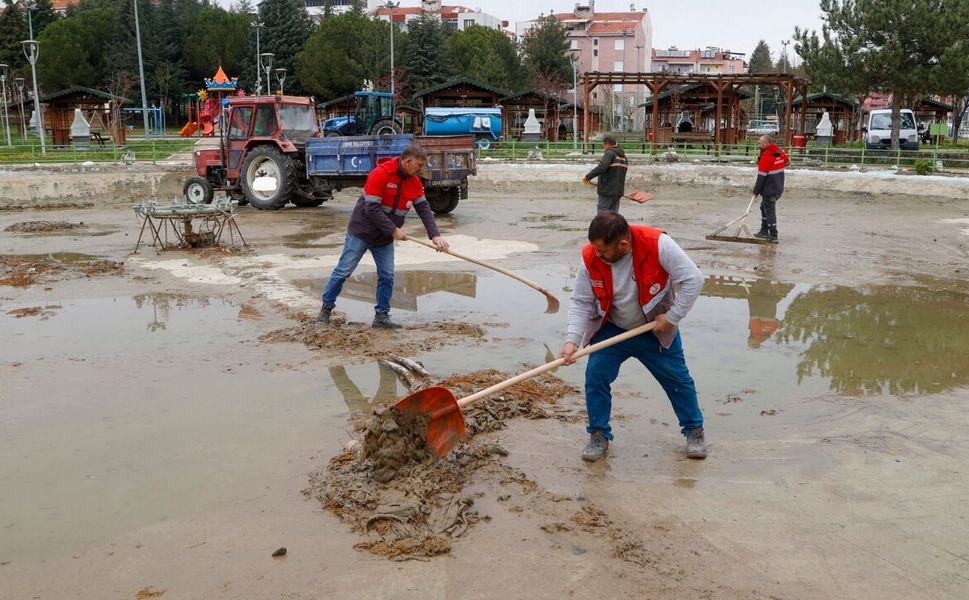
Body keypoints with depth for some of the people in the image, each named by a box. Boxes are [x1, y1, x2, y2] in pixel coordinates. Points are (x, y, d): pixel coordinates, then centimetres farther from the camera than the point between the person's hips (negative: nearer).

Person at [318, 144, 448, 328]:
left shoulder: (414, 182, -1)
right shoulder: (380, 174, -24)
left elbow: (424, 210, -1)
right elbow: (372, 209, -27)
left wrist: (435, 235, -13)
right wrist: (393, 230, -25)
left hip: (385, 238, 6)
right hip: (361, 232, -6)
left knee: (387, 276, 2)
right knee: (343, 271, 2)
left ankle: (381, 316, 11)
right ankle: (327, 307, 17)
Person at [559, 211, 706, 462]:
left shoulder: (657, 244, -31)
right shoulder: (590, 258, -22)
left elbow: (693, 279, -23)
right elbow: (581, 302, -13)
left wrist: (672, 317, -21)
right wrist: (572, 340, -24)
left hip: (656, 330, -1)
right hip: (611, 330, 1)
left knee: (678, 379, 7)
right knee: (595, 376, -12)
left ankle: (695, 430, 30)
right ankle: (599, 435, 7)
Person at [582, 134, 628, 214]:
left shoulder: (610, 153, -11)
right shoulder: (623, 156, 15)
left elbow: (601, 167, -26)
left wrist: (588, 177, -23)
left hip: (607, 191, -8)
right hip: (619, 191, 8)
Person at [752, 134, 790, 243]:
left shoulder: (766, 157, -21)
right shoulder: (779, 152, 4)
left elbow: (761, 176, -18)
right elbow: (787, 161, 25)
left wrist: (756, 191, -8)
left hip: (769, 189, -9)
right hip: (778, 187, 9)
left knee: (769, 210, -2)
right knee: (764, 207, 22)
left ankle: (773, 236, 0)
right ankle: (764, 231, 29)